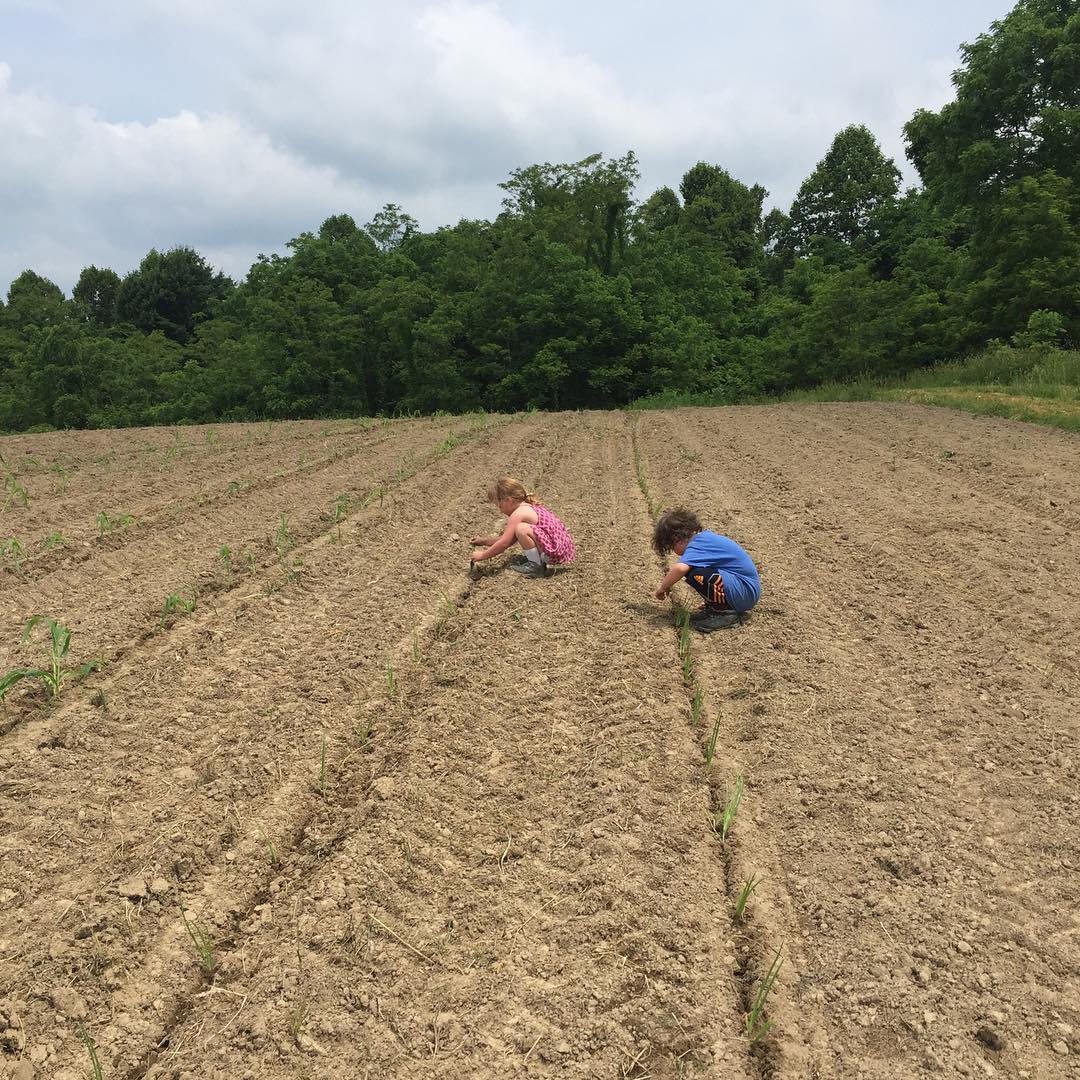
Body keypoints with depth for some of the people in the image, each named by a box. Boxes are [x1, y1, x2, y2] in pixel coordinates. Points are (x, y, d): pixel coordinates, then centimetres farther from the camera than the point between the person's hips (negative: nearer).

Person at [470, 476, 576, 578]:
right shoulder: (529, 507, 16)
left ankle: (536, 566, -10)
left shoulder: (518, 514, -14)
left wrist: (482, 555, -3)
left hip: (556, 551, -10)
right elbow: (508, 539, 23)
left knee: (521, 529, -23)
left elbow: (504, 544, -14)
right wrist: (484, 541, 22)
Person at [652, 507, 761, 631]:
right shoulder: (705, 536, 11)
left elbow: (681, 568, -34)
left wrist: (663, 587, -18)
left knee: (694, 574, -26)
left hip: (746, 592, -10)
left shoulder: (697, 544, -18)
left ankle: (726, 612, -9)